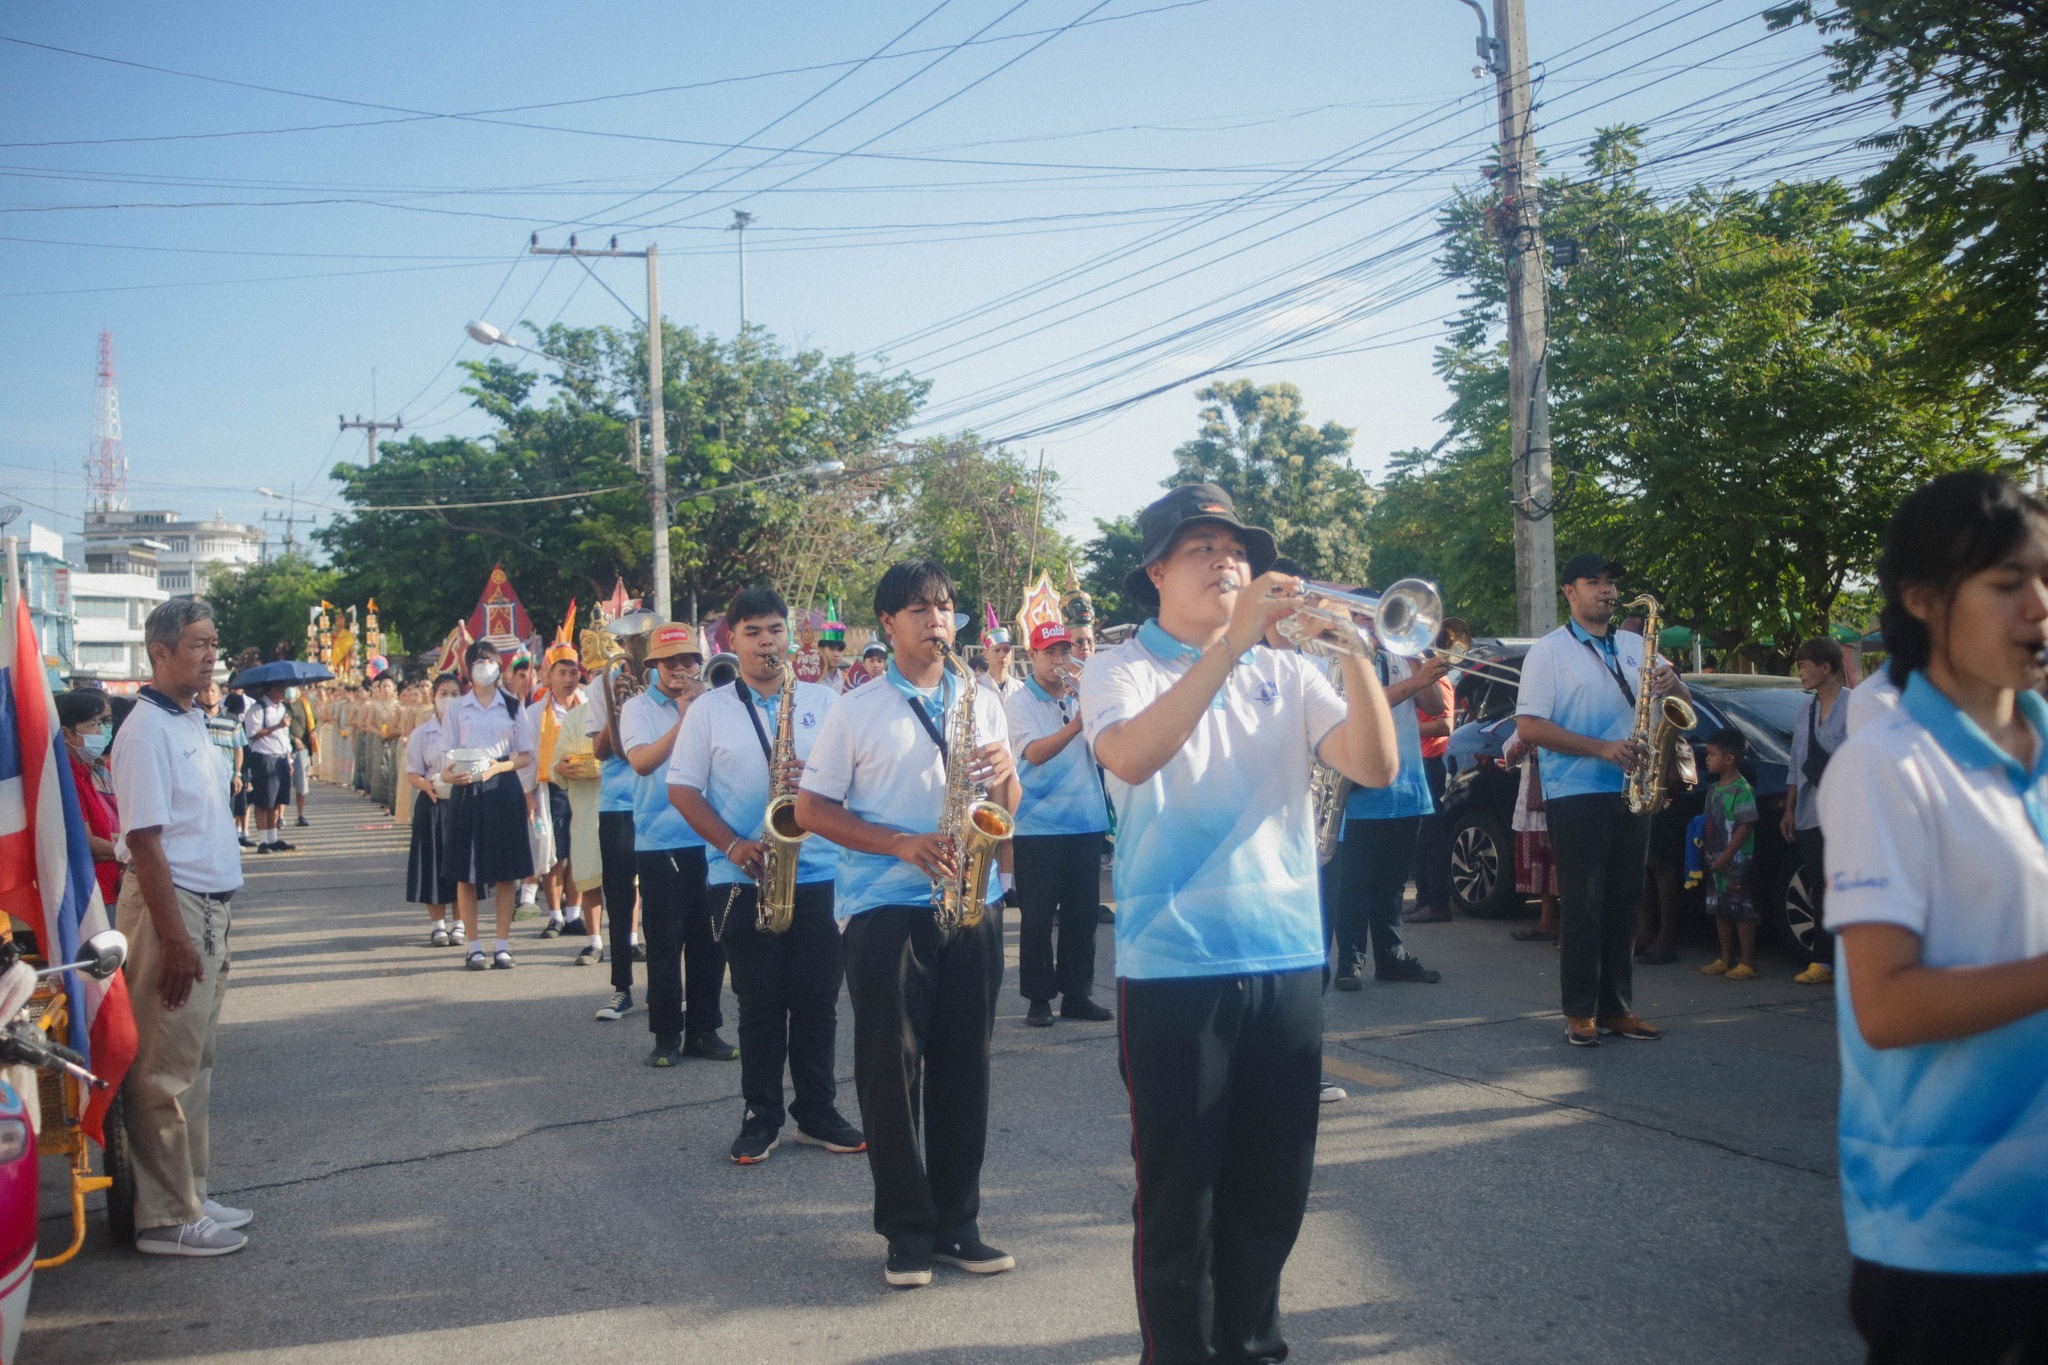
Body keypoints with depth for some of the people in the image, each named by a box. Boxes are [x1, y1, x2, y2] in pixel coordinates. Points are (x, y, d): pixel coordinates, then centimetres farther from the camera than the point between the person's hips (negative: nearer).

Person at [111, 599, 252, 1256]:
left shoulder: (191, 722, 12)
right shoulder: (146, 730, -16)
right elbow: (143, 841, -20)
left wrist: (216, 916, 18)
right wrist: (174, 938, -22)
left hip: (206, 905, 10)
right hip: (170, 907, -10)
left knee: (195, 1059, 16)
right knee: (166, 1070, -2)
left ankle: (189, 1196, 26)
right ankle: (166, 1219, 6)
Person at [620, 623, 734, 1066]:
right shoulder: (638, 708, 1)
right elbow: (642, 761, -15)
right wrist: (683, 719, -19)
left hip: (709, 839, 3)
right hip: (659, 842, -3)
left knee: (709, 940, 7)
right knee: (665, 942, 1)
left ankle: (703, 1030, 18)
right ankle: (667, 1035, 11)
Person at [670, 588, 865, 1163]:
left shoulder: (824, 700, 7)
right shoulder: (708, 710, 4)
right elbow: (682, 789, 1)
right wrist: (733, 845, -12)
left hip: (820, 874, 1)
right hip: (744, 880, -1)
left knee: (818, 999, 5)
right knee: (760, 1002, 5)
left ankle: (818, 1113, 17)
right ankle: (761, 1117, 16)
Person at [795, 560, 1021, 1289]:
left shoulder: (983, 701, 12)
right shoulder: (856, 711, 1)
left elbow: (1005, 806, 16)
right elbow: (811, 808, -1)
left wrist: (1004, 774, -8)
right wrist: (900, 844, -13)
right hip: (885, 908, -3)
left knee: (964, 1063, 7)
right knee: (890, 1065, -1)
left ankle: (957, 1220, 18)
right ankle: (906, 1227, 11)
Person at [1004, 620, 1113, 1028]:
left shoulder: (1082, 695, 11)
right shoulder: (1020, 701, -3)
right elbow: (1035, 752, -19)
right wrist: (1076, 724, -33)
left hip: (1087, 822, 4)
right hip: (1039, 825, -4)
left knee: (1083, 913, 7)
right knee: (1037, 916, 0)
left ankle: (1077, 994, 17)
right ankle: (1038, 998, 9)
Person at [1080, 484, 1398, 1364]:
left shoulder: (1284, 673, 12)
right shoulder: (1123, 669, 0)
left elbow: (1374, 768, -1)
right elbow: (1131, 756, -22)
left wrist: (1355, 652, -14)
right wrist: (1230, 641, -25)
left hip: (1289, 959, 4)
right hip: (1174, 967, -4)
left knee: (1273, 1189, 13)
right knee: (1179, 1191, 3)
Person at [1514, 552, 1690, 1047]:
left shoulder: (1634, 646, 16)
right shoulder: (1549, 651, -1)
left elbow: (1682, 702, 17)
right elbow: (1529, 725, -10)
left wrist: (1673, 683, -8)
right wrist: (1601, 749, -17)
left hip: (1629, 792, 5)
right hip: (1576, 795, -5)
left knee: (1623, 902, 8)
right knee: (1582, 904, -4)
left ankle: (1616, 1006, 15)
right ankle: (1580, 1012, 2)